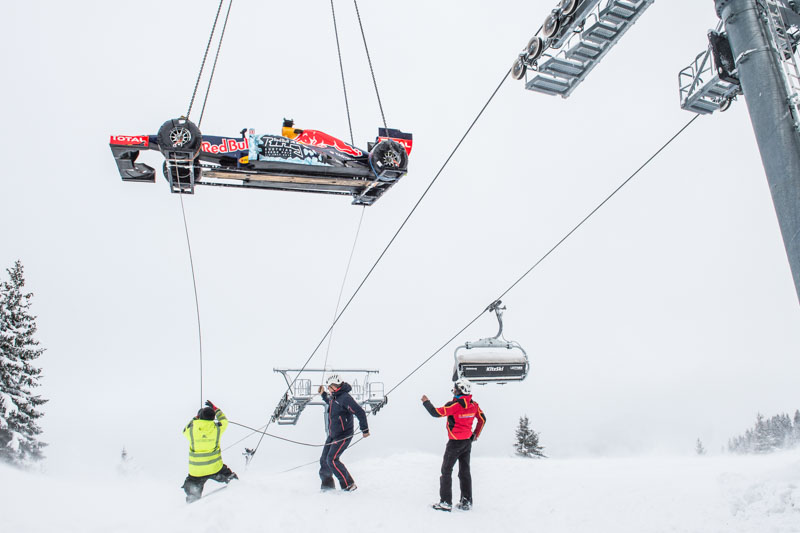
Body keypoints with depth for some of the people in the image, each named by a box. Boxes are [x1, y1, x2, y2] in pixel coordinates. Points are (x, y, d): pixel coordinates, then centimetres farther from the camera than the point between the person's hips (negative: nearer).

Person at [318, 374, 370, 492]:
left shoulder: (345, 398, -22)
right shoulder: (334, 397, 8)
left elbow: (360, 412, -23)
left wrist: (365, 430, -18)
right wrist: (323, 394, 27)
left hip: (343, 436, -9)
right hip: (332, 435, 9)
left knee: (332, 460, -16)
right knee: (324, 460, 9)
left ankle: (349, 485, -6)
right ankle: (327, 484, 26)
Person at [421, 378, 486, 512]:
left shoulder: (455, 405, -21)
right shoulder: (474, 405, 0)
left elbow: (436, 413, -20)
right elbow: (482, 419, 12)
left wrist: (426, 402, -4)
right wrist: (476, 434, 22)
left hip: (455, 442, -7)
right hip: (468, 442, 7)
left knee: (446, 471, 4)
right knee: (465, 471, 14)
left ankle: (446, 502, 3)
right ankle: (467, 502, 16)